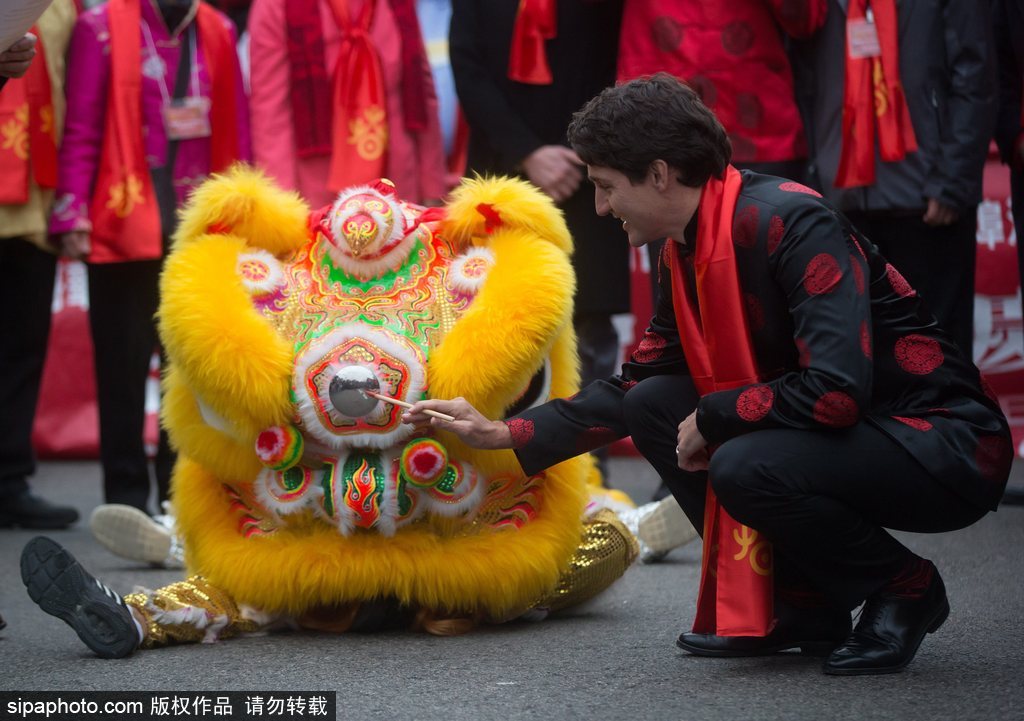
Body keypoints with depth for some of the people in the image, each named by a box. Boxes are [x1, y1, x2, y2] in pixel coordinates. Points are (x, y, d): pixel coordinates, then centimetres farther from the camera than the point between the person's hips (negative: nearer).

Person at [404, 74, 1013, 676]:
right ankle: (804, 606, 6)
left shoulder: (792, 223, -22)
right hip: (852, 436, 9)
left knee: (746, 467, -31)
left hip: (950, 446, -9)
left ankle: (906, 588, -4)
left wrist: (712, 417, -16)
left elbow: (835, 392, -31)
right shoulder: (687, 256, 7)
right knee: (656, 406, 3)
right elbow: (635, 388, 18)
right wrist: (502, 434, 14)